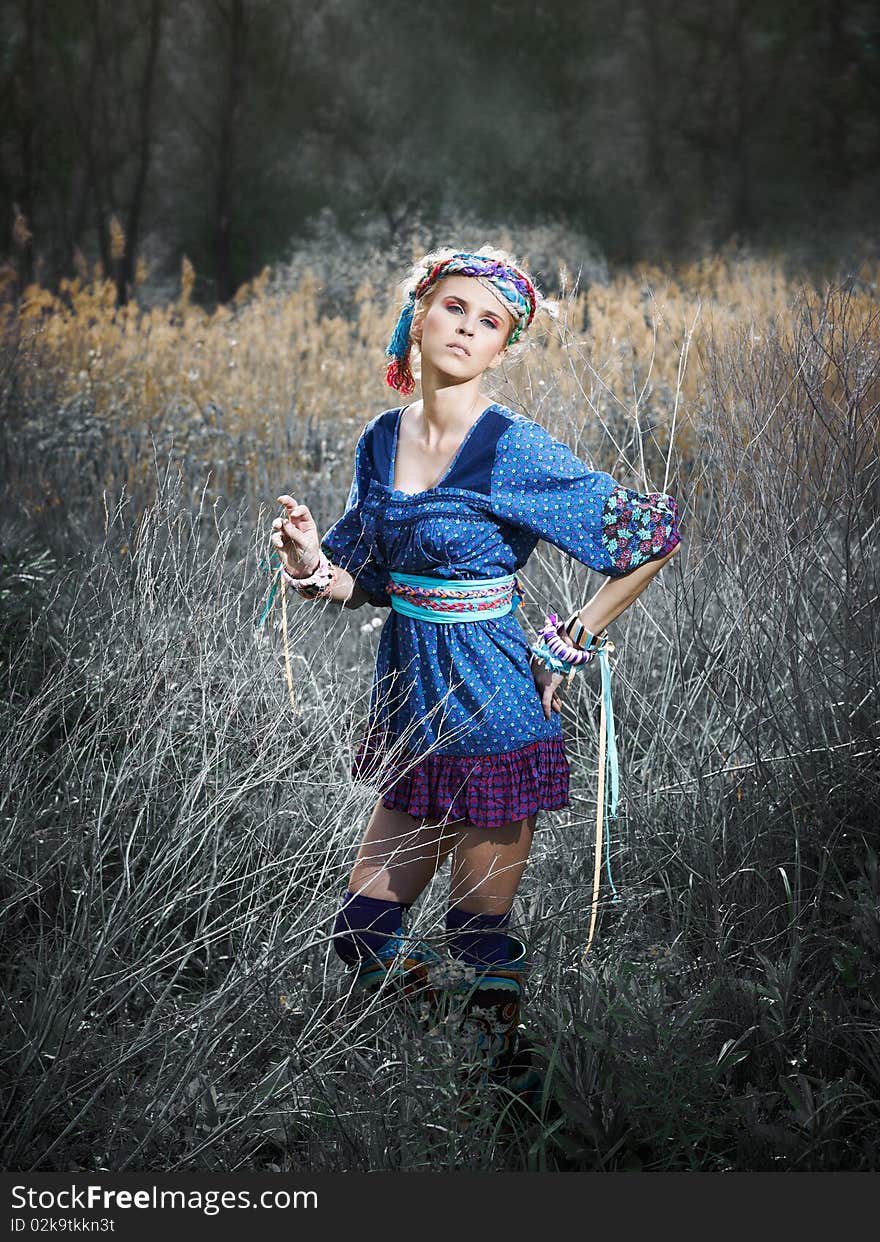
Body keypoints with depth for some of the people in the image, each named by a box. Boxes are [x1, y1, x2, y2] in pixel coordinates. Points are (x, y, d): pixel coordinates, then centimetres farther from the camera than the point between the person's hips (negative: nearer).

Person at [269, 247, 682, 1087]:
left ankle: (500, 1076, 27)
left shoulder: (514, 451, -14)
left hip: (492, 712, -6)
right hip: (410, 709, 6)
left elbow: (655, 533, -12)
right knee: (362, 929, 12)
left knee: (482, 939, 4)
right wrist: (313, 563, -10)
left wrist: (568, 647, -10)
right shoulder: (382, 441, 4)